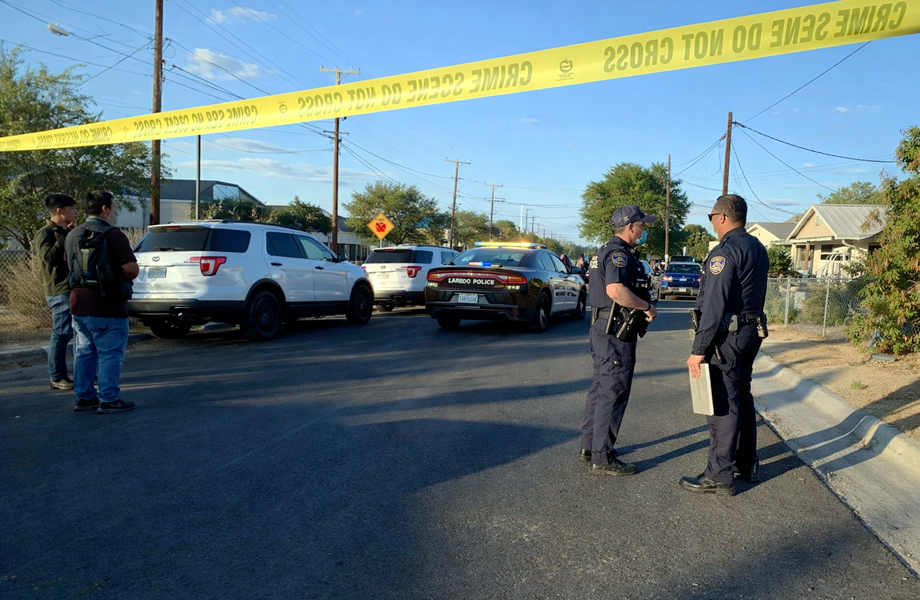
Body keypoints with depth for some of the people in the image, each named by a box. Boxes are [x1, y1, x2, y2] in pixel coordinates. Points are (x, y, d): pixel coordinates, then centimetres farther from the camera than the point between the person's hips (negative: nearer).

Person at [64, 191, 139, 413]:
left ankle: (84, 397, 21)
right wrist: (126, 278, 1)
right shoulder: (113, 235, -13)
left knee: (84, 352, 15)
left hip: (79, 303, 8)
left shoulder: (73, 235, 12)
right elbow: (132, 269, -19)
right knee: (110, 354, -1)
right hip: (107, 306, -8)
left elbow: (70, 265, 22)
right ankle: (109, 400, 1)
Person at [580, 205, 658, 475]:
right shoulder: (619, 253, -16)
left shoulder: (606, 251, 17)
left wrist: (641, 307, 19)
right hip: (617, 333, -11)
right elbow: (616, 290, -32)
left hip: (603, 329, 11)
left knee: (600, 389, 17)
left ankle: (589, 447, 26)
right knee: (613, 394, -5)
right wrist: (647, 307, -19)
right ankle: (602, 458, 2)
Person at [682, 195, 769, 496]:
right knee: (742, 398, 19)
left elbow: (713, 306, -22)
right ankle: (747, 464, 30)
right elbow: (756, 297, 17)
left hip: (726, 336, -10)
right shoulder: (758, 249, 13)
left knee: (722, 405, -4)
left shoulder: (725, 252, -17)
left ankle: (719, 476, 3)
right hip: (751, 332, 10)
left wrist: (698, 349, -21)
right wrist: (750, 328, 22)